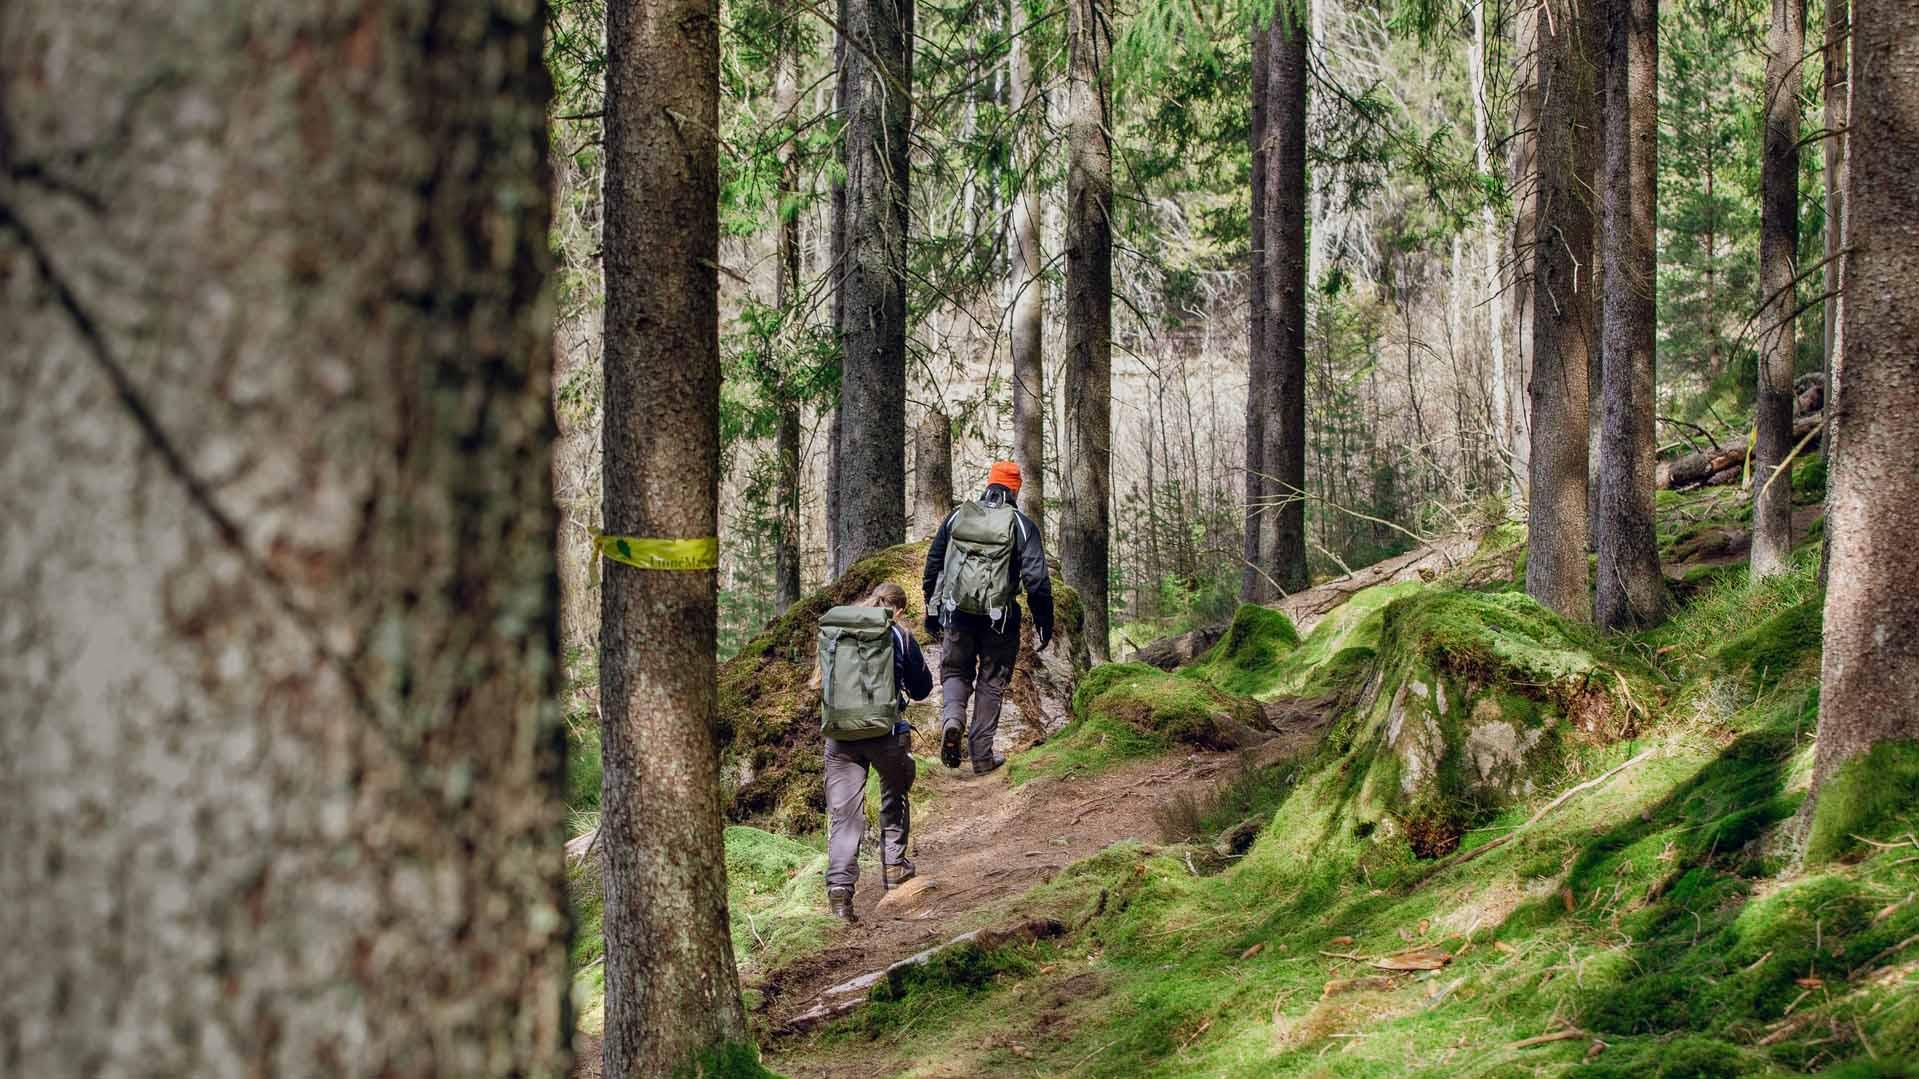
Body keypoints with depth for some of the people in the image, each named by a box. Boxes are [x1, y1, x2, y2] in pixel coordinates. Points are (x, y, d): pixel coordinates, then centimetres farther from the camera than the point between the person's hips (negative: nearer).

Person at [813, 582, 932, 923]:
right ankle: (894, 863, 33)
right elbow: (921, 688, 8)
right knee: (894, 796, 26)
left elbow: (819, 681, 21)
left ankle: (840, 886, -13)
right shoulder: (898, 635, -2)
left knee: (844, 812, 1)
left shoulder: (831, 632, 7)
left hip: (839, 736, 2)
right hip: (885, 731, -2)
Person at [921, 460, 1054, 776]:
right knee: (991, 682, 10)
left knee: (955, 671, 18)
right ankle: (982, 755, 11)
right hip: (999, 617, -2)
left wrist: (932, 611, 23)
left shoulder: (956, 517, 7)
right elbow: (1036, 579, -10)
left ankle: (951, 718, -13)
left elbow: (932, 567, 13)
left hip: (956, 613, 2)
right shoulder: (1021, 525, -3)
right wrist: (1043, 622, -1)